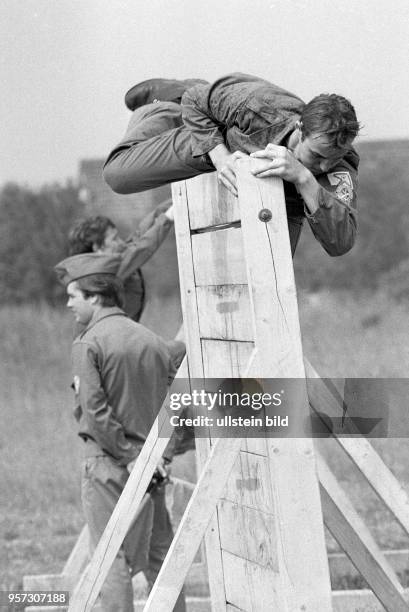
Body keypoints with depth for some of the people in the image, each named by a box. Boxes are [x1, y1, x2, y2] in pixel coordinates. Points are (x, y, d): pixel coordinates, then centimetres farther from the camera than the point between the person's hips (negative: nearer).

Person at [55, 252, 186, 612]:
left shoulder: (89, 343, -9)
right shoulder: (152, 340, 9)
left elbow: (95, 410, -17)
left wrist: (129, 456, -13)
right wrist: (163, 453, 2)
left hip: (109, 464, -6)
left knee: (114, 560, -1)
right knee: (159, 554, 14)